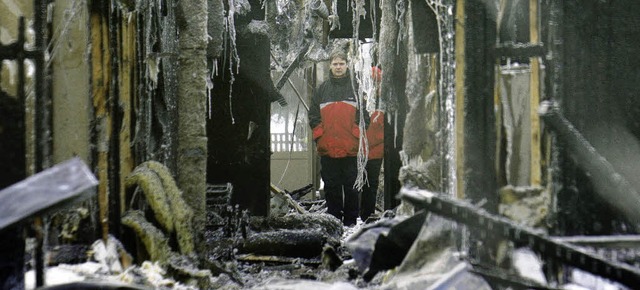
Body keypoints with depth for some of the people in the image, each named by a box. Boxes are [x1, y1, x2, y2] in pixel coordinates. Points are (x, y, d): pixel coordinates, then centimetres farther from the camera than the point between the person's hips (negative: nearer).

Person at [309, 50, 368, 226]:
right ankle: (334, 219, 14)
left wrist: (356, 136, -6)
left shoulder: (355, 87, 5)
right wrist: (320, 136, 0)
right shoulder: (322, 89, 11)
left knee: (351, 185, 3)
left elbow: (364, 114, 3)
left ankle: (351, 221, 10)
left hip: (351, 148, -2)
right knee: (331, 186, 6)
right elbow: (313, 116, 11)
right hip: (327, 149, 2)